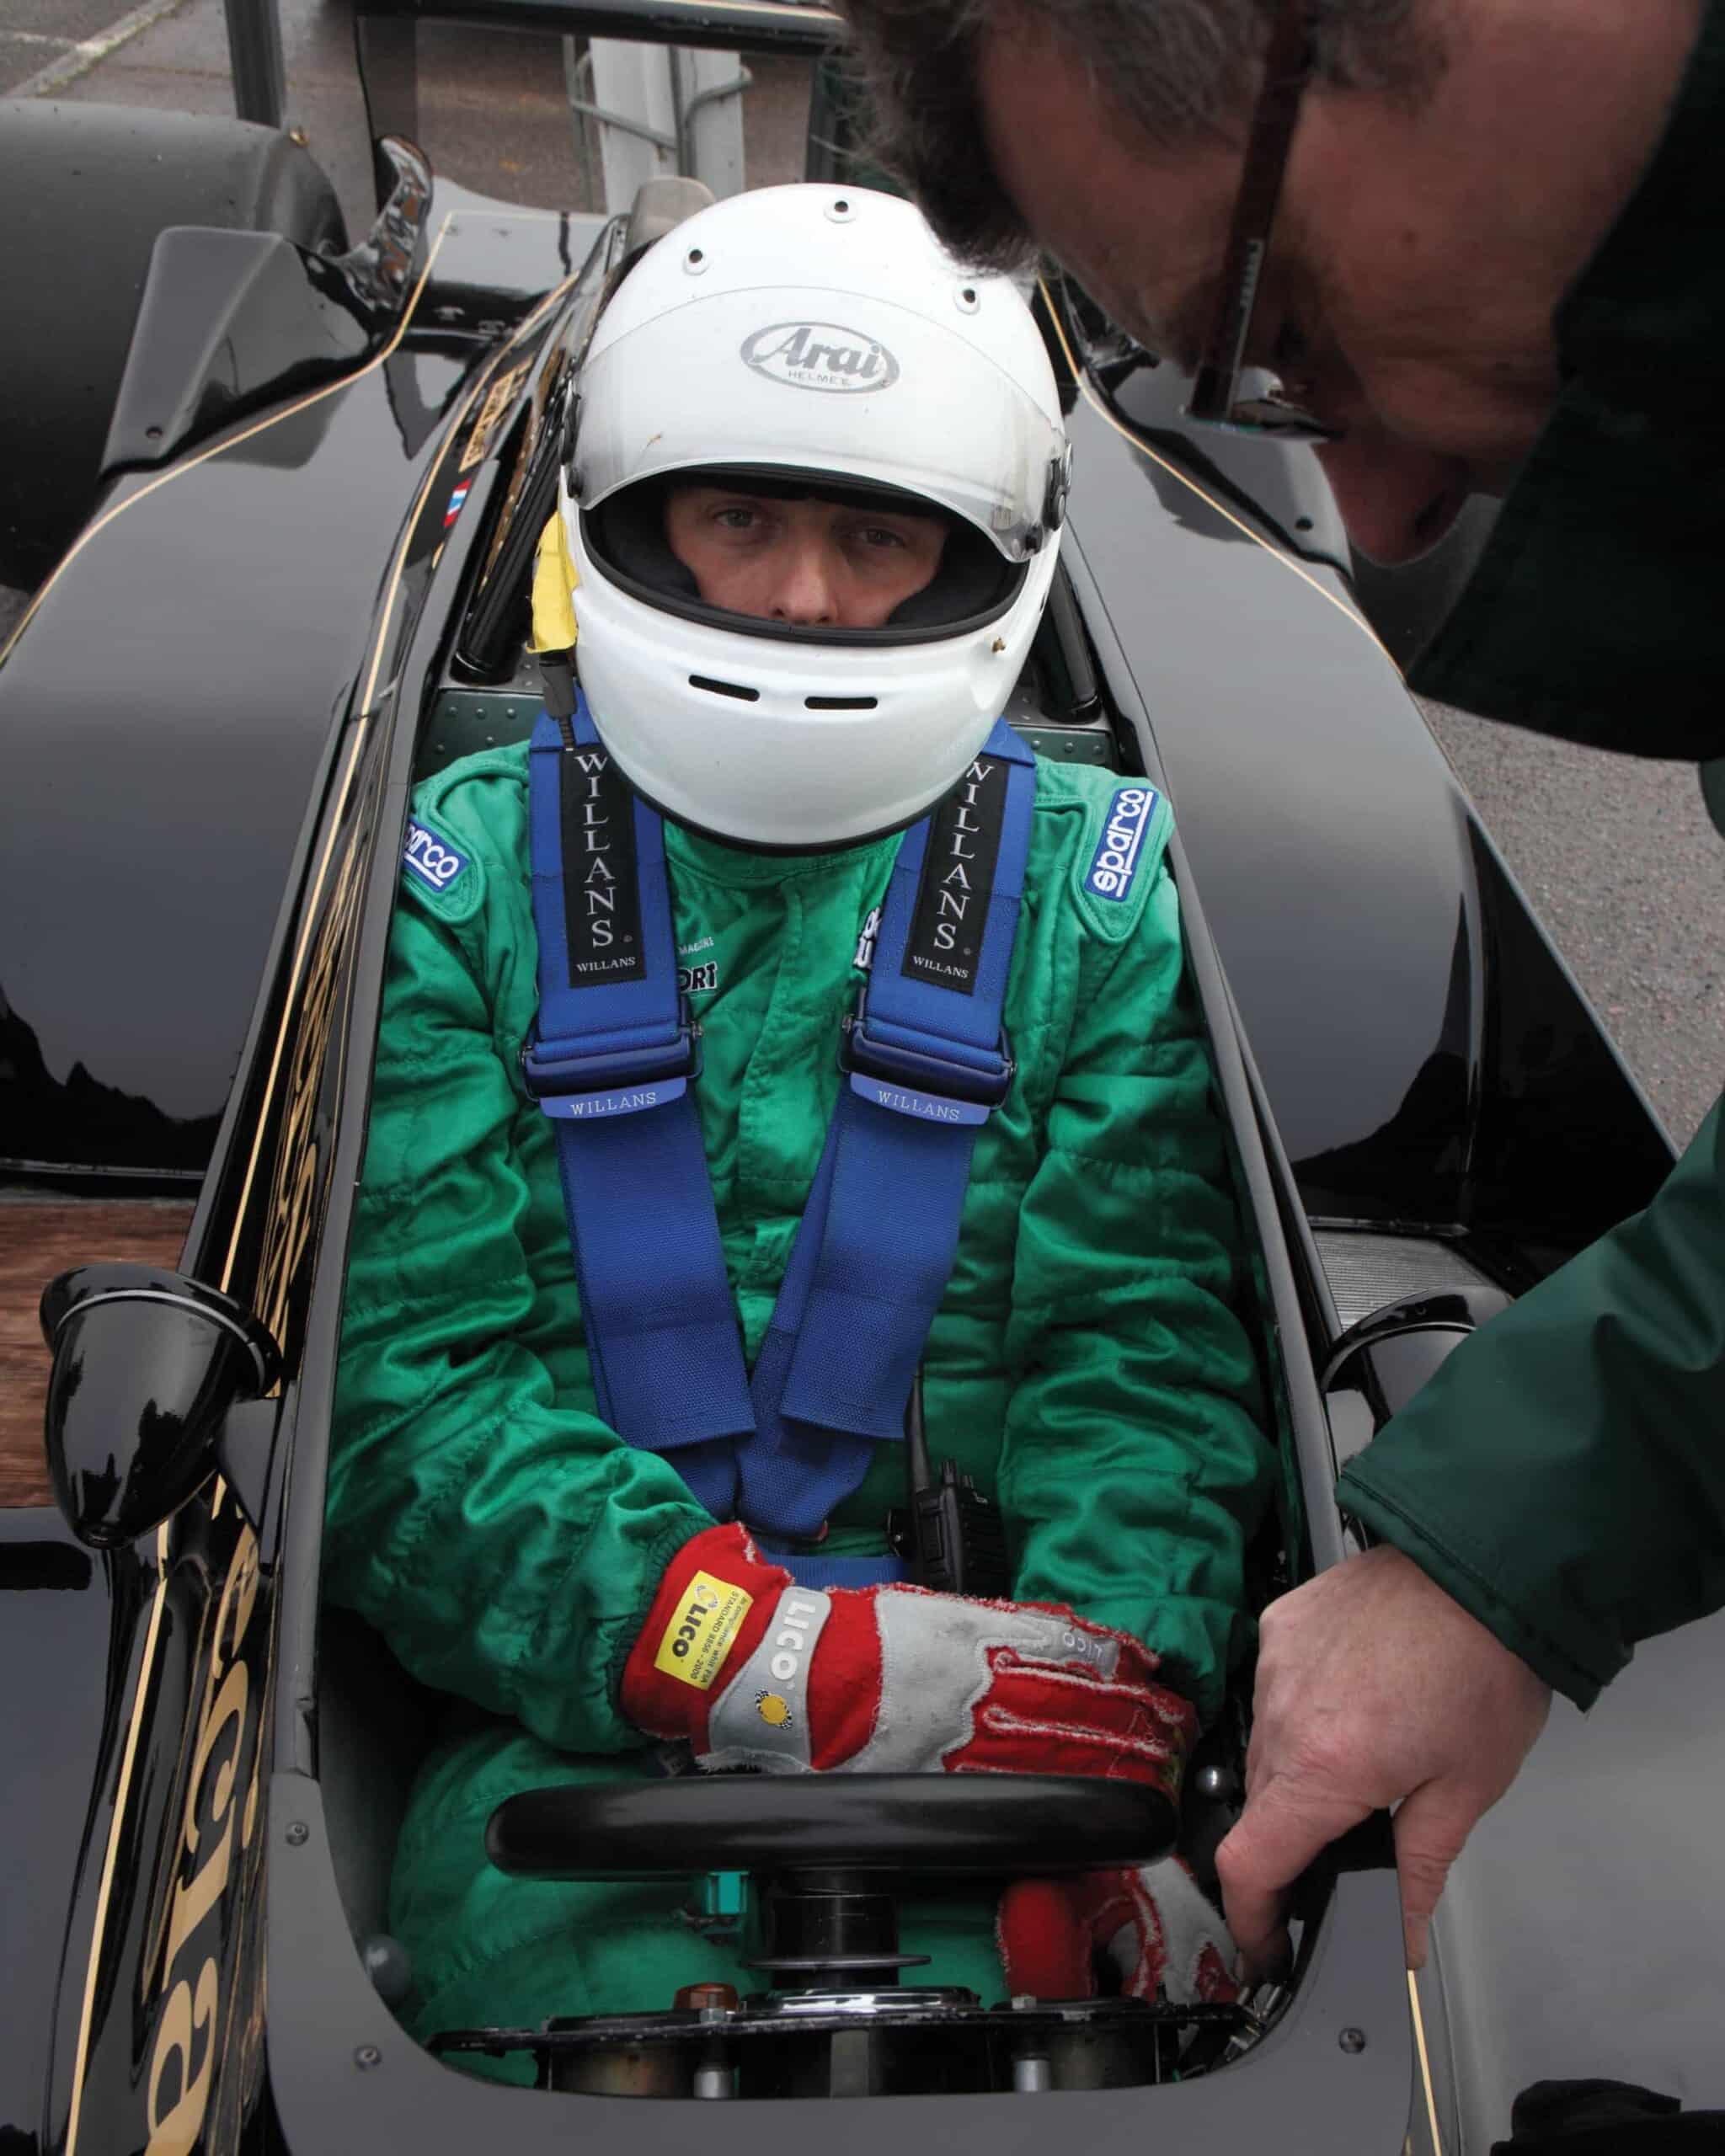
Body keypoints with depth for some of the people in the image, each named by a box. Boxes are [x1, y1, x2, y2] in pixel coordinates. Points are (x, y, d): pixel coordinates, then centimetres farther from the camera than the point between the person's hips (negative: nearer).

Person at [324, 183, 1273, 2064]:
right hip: (568, 1732, 0)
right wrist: (775, 1661, -18)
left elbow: (1143, 1356, 1)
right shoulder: (464, 874, 6)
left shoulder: (1097, 884, 9)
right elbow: (405, 1380, -3)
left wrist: (1106, 1736, -17)